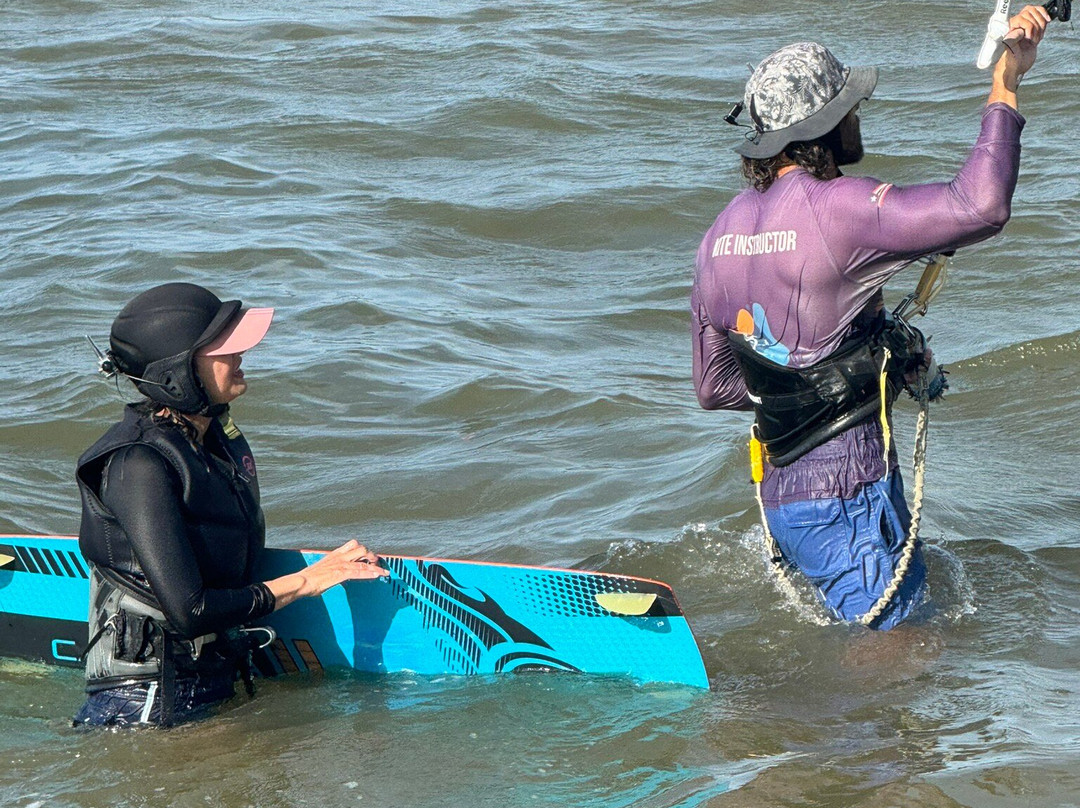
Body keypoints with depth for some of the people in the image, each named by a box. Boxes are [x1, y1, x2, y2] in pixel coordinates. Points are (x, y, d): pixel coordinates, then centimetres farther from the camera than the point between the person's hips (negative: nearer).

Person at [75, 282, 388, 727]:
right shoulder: (138, 466, -20)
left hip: (213, 686, 8)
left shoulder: (218, 438, 7)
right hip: (145, 704, -8)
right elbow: (188, 612, -24)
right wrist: (305, 581, -14)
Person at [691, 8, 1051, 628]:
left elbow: (715, 386, 17)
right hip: (847, 491, -9)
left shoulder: (723, 232, 10)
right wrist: (1005, 87, -16)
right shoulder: (835, 208, -16)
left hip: (780, 492, 9)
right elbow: (980, 208, -26)